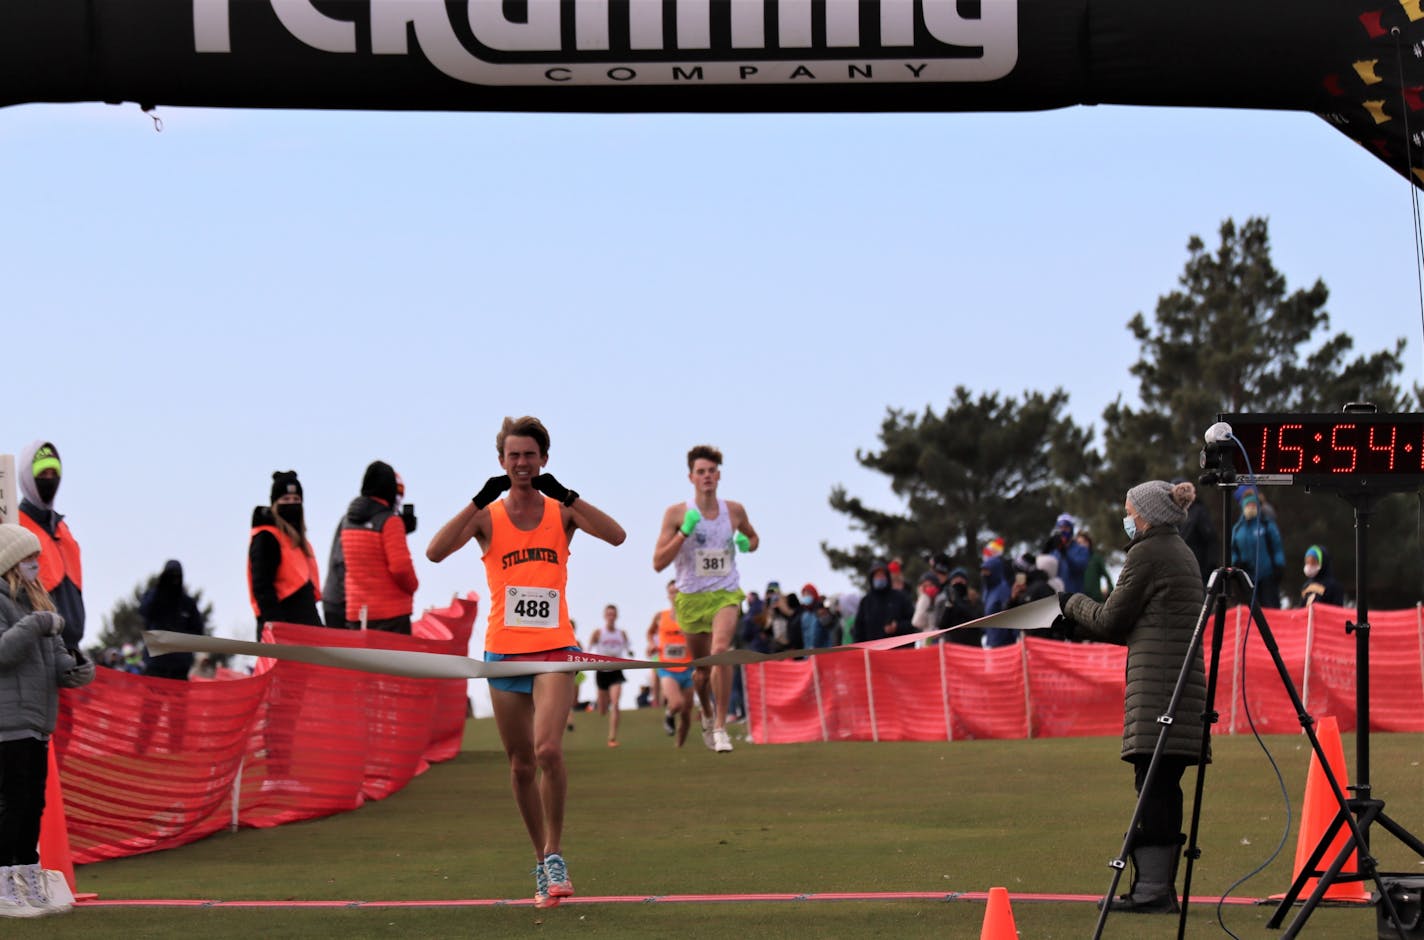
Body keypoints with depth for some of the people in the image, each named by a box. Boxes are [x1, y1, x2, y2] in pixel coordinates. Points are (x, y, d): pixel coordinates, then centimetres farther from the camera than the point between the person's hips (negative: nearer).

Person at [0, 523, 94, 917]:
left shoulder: (37, 600, 18)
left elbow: (53, 655, 18)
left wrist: (74, 670, -1)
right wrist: (34, 626, -28)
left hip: (36, 722, 9)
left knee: (33, 804, 12)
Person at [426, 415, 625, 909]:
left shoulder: (562, 512, 4)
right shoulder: (487, 516, 3)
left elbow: (616, 536, -13)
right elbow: (436, 551, -14)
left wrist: (567, 497, -20)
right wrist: (480, 500, -19)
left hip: (555, 649, -2)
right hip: (504, 651, 2)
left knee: (548, 749, -20)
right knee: (521, 765, 7)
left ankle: (555, 853, -6)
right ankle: (542, 861, 21)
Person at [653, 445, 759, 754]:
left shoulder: (735, 510, 1)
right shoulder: (676, 513, -7)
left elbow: (753, 537, 22)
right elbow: (658, 562, -11)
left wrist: (747, 544, -2)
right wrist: (684, 532, -23)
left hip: (726, 595, 0)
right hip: (691, 598, 0)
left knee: (721, 650, -26)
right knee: (702, 669, 11)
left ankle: (720, 726, -20)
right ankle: (707, 715, 44)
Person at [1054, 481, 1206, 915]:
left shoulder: (1146, 554, -8)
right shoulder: (1180, 553, 21)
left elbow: (1112, 619, -4)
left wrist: (1074, 604, 14)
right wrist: (1080, 627, 27)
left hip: (1157, 682, -9)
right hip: (1182, 680, 9)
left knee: (1153, 785, -10)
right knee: (1163, 787, 9)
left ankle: (1153, 888, -13)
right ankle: (1159, 887, 11)